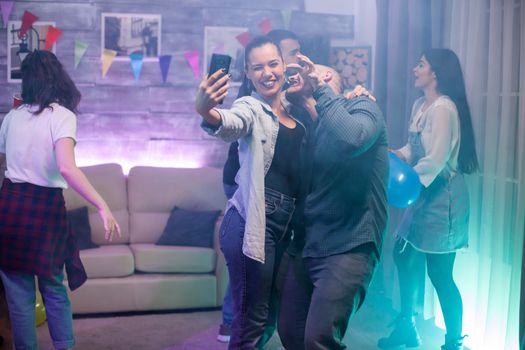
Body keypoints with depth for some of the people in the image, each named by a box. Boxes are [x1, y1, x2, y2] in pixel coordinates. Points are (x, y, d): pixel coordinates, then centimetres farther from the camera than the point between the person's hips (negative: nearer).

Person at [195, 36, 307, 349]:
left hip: (284, 226, 7)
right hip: (251, 224, -7)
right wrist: (207, 111, -55)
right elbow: (231, 124, -31)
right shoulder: (250, 107, -8)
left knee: (272, 310, 19)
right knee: (252, 319, -6)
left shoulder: (294, 110, 12)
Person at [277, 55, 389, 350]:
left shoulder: (362, 106, -2)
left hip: (348, 248, -7)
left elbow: (351, 140, -25)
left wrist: (319, 89, -15)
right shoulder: (311, 128, 19)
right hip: (305, 247, 8)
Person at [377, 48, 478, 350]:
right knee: (403, 257, 18)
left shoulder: (443, 107, -18)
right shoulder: (420, 105, 11)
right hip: (424, 194, 10)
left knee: (440, 274, -3)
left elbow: (435, 160, -22)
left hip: (442, 196, -10)